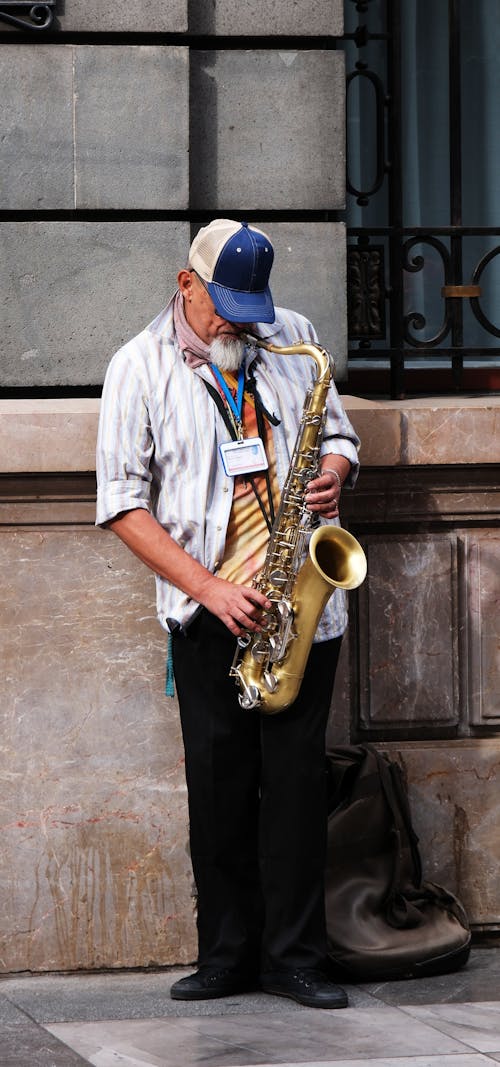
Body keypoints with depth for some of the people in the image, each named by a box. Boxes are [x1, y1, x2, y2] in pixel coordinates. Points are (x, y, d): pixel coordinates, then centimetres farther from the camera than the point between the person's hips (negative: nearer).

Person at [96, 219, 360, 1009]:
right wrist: (209, 587, -13)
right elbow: (123, 501, -5)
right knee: (219, 780, 0)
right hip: (209, 611, -1)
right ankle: (228, 954, 10)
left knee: (297, 775, -1)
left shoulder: (292, 338, 10)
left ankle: (294, 957, 4)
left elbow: (337, 433, 20)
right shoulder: (140, 367, 0)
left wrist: (334, 471, -6)